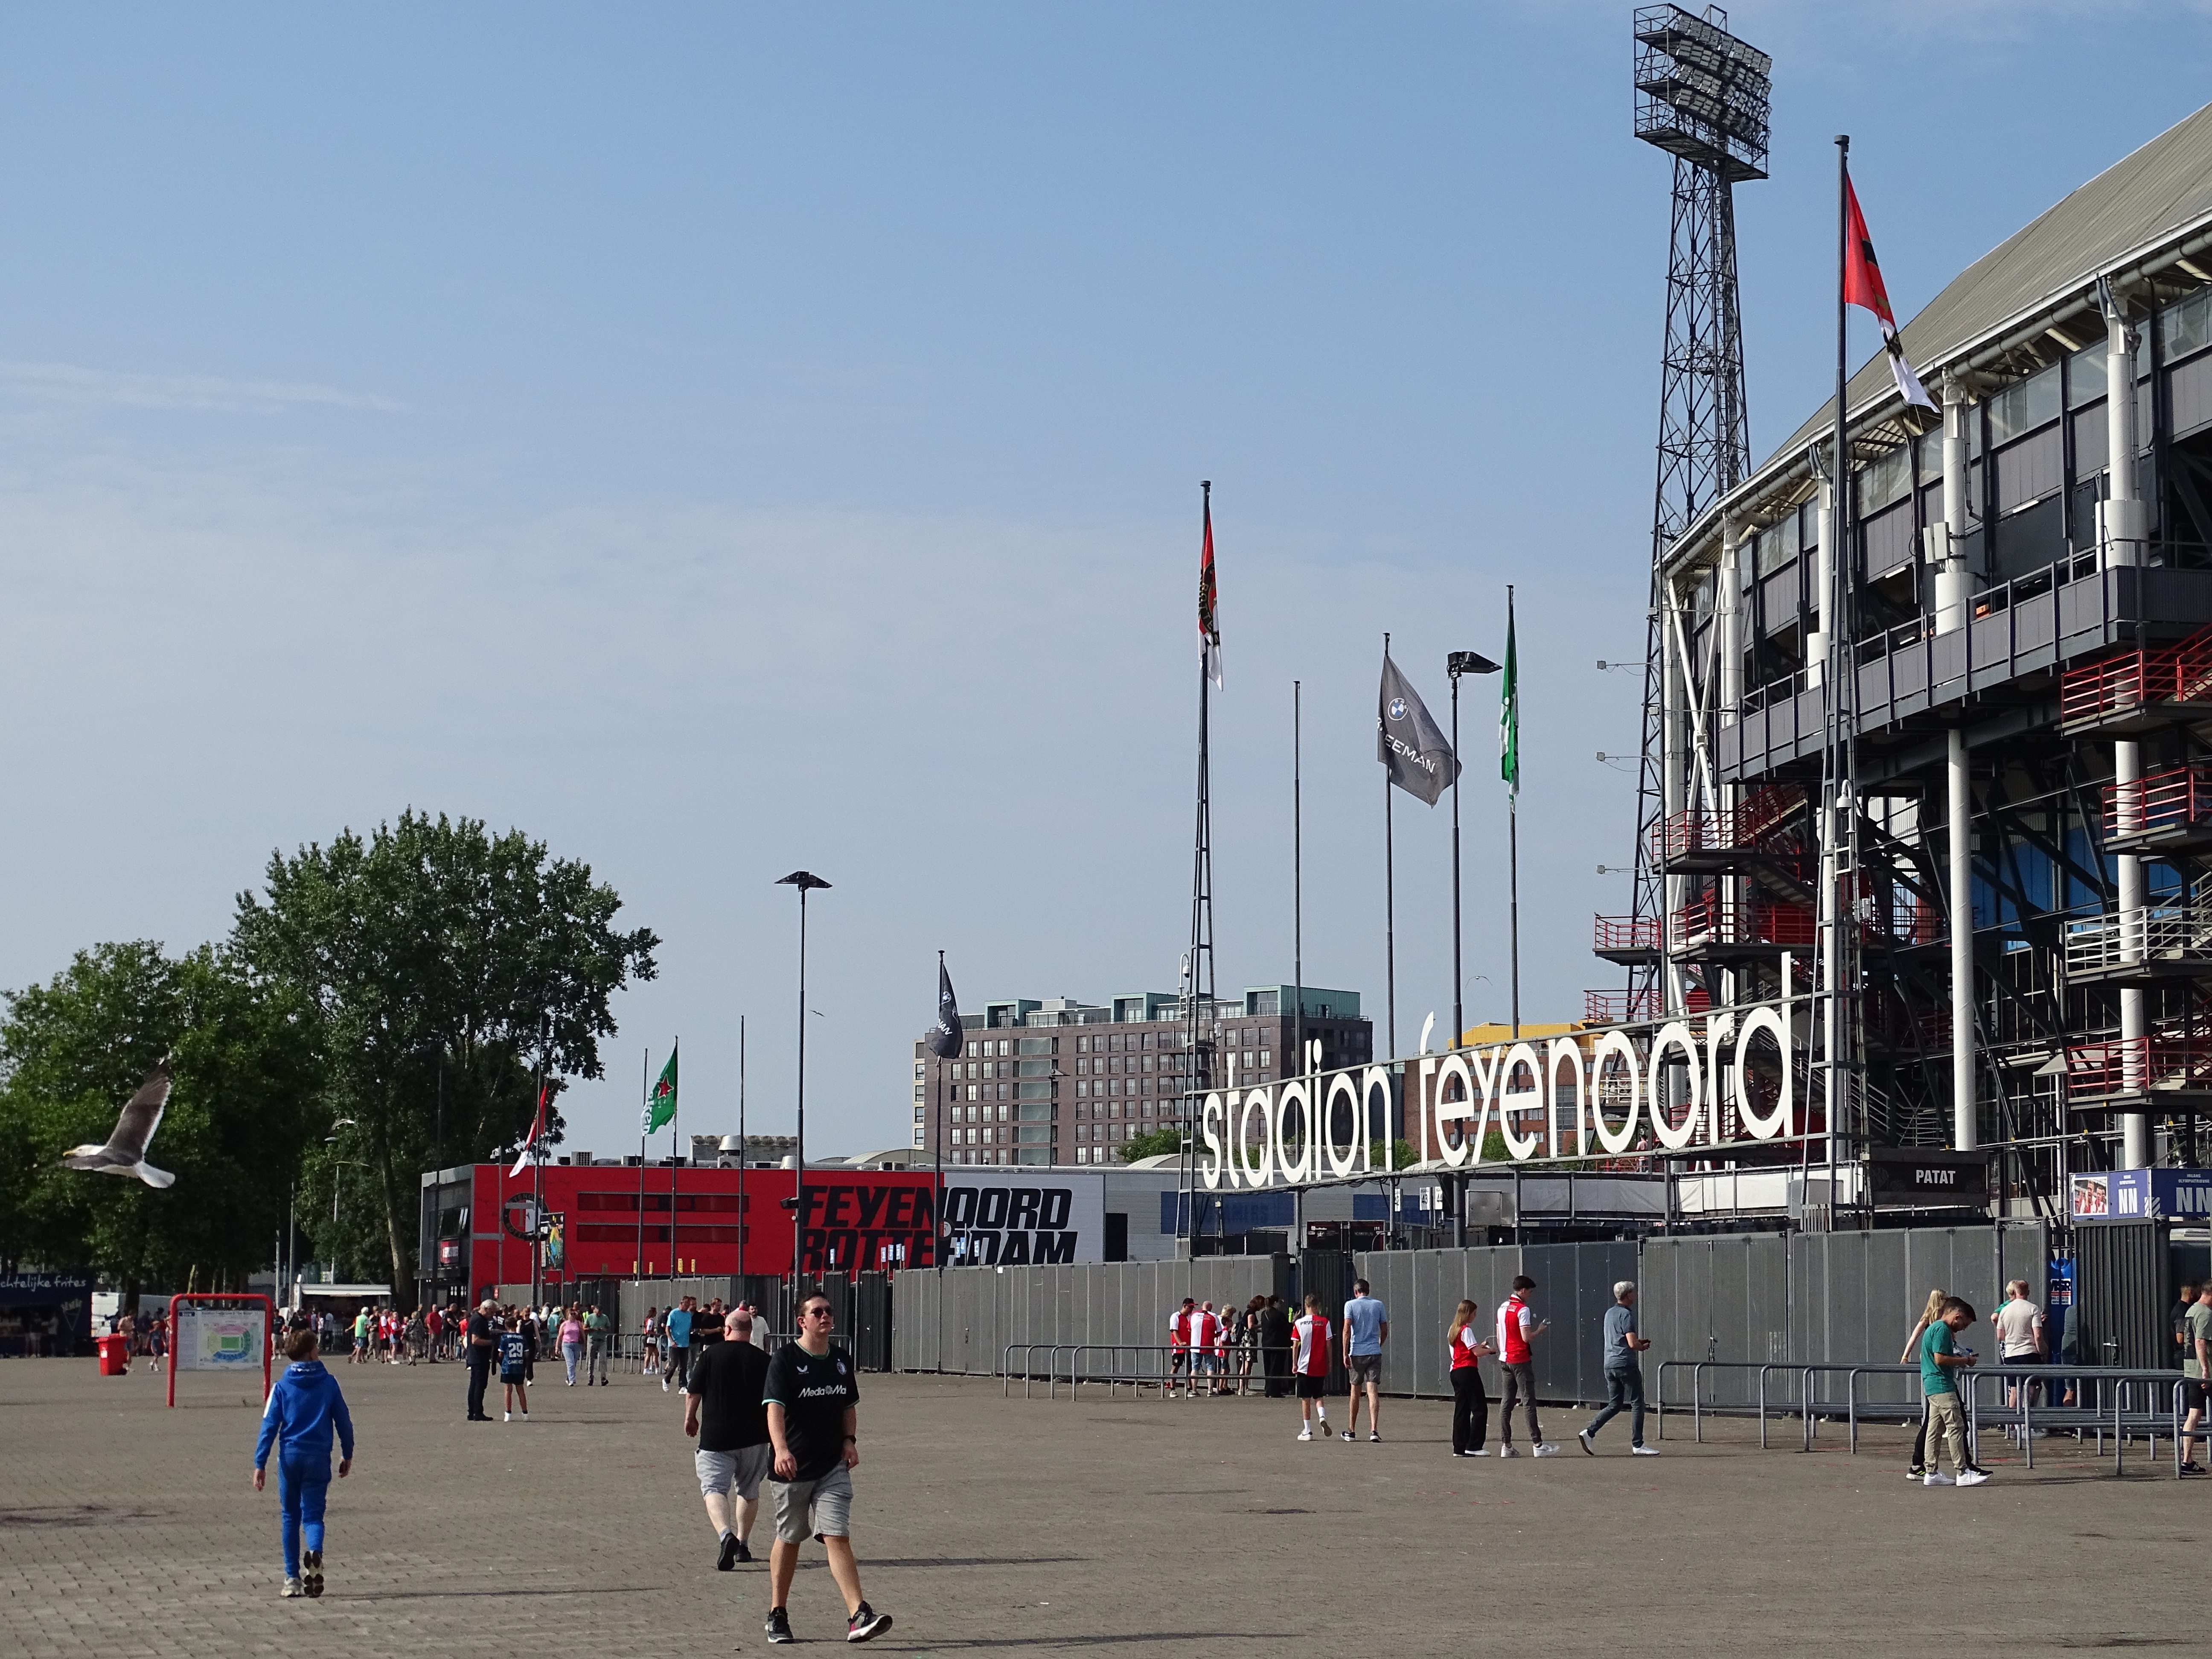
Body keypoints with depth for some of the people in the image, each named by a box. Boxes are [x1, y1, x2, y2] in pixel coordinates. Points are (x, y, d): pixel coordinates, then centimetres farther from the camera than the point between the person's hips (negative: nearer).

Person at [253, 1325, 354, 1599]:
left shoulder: (282, 1386, 0)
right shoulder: (328, 1383, 1)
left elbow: (269, 1426, -5)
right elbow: (344, 1421, 5)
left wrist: (260, 1464, -4)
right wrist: (347, 1455, 17)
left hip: (290, 1457, 1)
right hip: (318, 1458, -1)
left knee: (291, 1517, 13)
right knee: (313, 1514, 5)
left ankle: (293, 1579, 12)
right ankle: (315, 1553, -28)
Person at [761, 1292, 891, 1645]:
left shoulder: (841, 1360, 9)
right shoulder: (785, 1359, -8)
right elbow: (775, 1407, -21)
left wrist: (849, 1439, 5)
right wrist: (781, 1449, -36)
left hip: (833, 1466, 3)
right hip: (793, 1467, -3)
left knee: (837, 1537, -9)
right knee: (789, 1540, 9)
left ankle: (858, 1616, -18)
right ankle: (777, 1616, 25)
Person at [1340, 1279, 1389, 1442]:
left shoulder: (1351, 1305, -1)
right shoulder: (1378, 1305, 7)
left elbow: (1347, 1330, -9)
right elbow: (1385, 1331, 10)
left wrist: (1345, 1354, -8)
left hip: (1357, 1353, -1)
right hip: (1375, 1353, 1)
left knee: (1355, 1392, 11)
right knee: (1373, 1391, -5)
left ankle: (1351, 1431, 20)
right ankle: (1374, 1430, -19)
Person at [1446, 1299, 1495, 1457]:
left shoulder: (1452, 1331, 17)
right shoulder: (1466, 1330, -11)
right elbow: (1477, 1352, -17)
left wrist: (1481, 1347, 18)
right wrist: (1490, 1350, 1)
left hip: (1455, 1372, 9)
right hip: (1468, 1372, -9)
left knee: (1461, 1410, 9)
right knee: (1480, 1409, -4)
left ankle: (1460, 1448, 7)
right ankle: (1474, 1447, -9)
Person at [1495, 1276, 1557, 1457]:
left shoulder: (1502, 1307, 12)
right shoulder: (1523, 1310, -13)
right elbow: (1526, 1337, -19)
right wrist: (1540, 1331, -2)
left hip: (1505, 1359, 8)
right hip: (1521, 1360, -8)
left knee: (1507, 1401, 7)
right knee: (1529, 1401, -5)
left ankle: (1506, 1445, 6)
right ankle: (1537, 1444, -4)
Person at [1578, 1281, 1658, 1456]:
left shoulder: (1609, 1313, 15)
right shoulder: (1626, 1314, -12)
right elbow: (1632, 1344, -19)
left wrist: (1638, 1342, 18)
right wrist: (1643, 1347, 3)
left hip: (1610, 1364, 8)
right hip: (1626, 1364, -8)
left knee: (1614, 1405, 12)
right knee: (1637, 1404, 1)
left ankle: (1590, 1432, -3)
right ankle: (1637, 1446, 1)